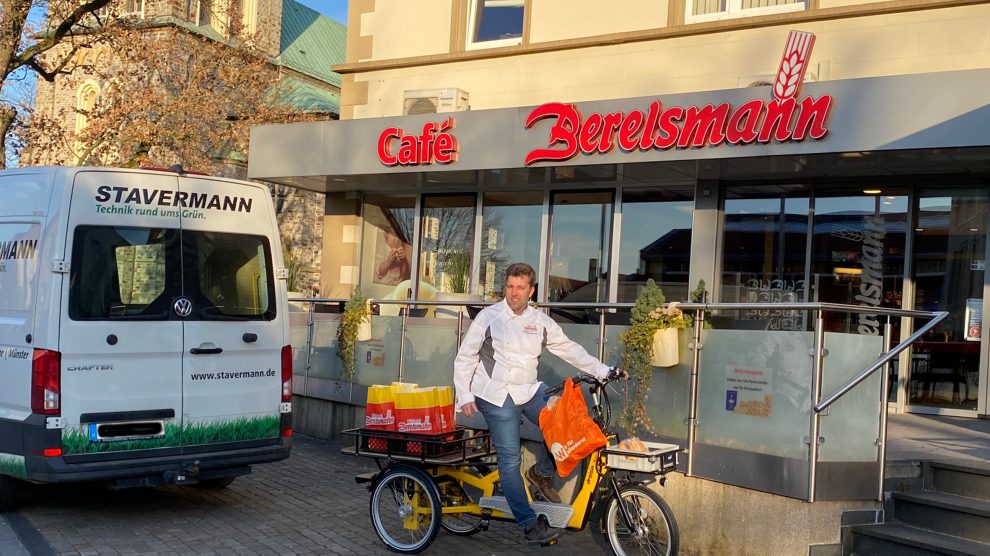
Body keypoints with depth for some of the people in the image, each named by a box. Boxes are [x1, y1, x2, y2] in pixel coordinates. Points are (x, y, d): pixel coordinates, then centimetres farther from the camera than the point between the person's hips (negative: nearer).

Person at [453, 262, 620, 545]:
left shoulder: (541, 321, 8)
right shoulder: (488, 317, -2)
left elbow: (570, 350, 10)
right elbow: (464, 358, 0)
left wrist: (602, 370, 1)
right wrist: (465, 396, -8)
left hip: (530, 391, 4)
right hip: (497, 395, -4)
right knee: (510, 459, -8)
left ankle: (542, 474, 11)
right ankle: (530, 524, -2)